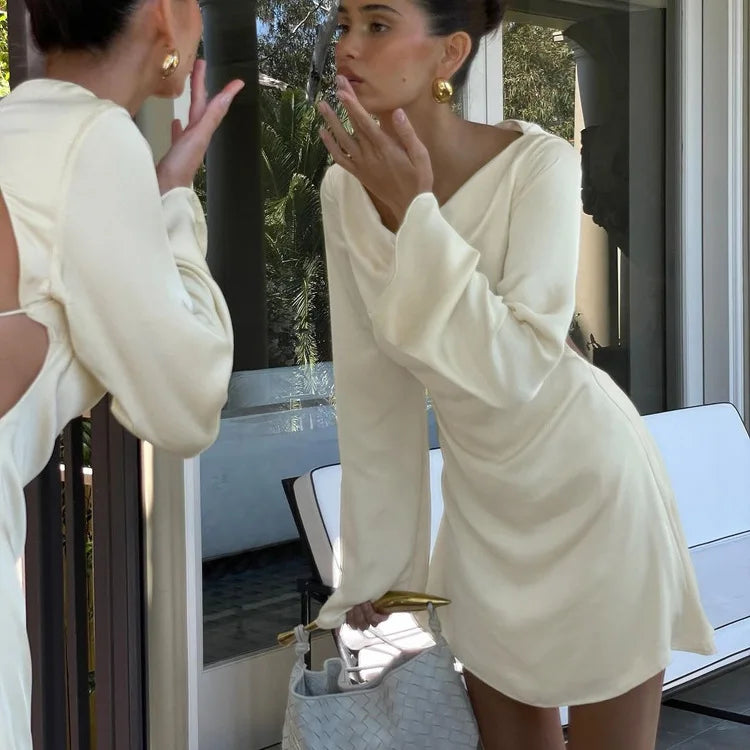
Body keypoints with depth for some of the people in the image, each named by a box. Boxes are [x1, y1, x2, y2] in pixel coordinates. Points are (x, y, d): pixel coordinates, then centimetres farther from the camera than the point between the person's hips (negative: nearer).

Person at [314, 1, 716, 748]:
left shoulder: (538, 164, -23)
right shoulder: (345, 189, -9)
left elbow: (514, 367, -32)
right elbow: (370, 388, -4)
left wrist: (413, 210, -31)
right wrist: (375, 566, 0)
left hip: (587, 486, -4)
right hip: (483, 505, 5)